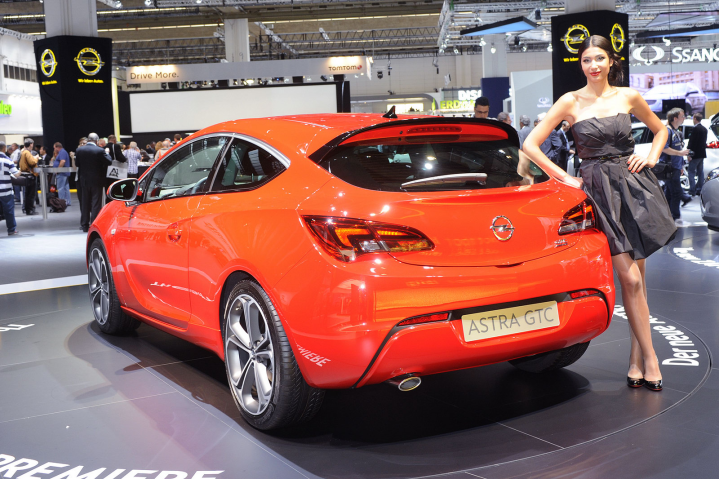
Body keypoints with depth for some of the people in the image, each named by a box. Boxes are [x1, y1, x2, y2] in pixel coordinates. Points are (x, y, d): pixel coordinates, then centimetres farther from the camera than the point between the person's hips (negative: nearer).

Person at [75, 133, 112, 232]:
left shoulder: (79, 150, -2)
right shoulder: (100, 150, -14)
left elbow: (77, 163, 6)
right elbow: (109, 162, -8)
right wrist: (107, 153, 9)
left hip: (84, 180, 4)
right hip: (97, 180, -4)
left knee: (85, 203, 13)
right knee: (96, 203, 1)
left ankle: (85, 225, 17)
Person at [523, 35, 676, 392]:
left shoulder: (628, 97, 8)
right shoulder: (571, 102, 0)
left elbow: (660, 129, 25)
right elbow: (530, 144, -2)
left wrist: (651, 157, 7)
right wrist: (564, 178, -3)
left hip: (635, 184, 3)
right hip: (600, 189, -3)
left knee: (636, 276, 4)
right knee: (630, 279, -8)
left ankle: (637, 359, 15)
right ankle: (649, 359, 3)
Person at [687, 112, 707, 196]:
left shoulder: (696, 129, -17)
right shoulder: (704, 129, 13)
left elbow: (692, 142, -19)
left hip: (696, 154, -9)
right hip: (702, 154, 9)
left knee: (691, 171, -6)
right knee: (700, 172, 12)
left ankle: (692, 191, -10)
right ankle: (699, 190, 17)